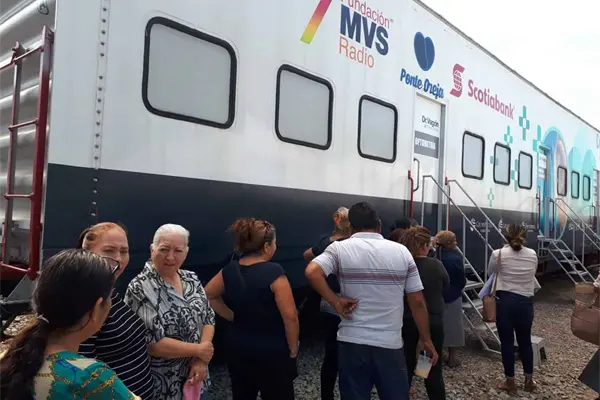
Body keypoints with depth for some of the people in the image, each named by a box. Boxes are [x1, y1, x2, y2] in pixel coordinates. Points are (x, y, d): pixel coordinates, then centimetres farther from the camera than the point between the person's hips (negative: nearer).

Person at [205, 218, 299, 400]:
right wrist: (293, 350, -8)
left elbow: (208, 295, 11)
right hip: (272, 352, -5)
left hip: (238, 348, 6)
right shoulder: (274, 272, -22)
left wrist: (232, 316, 10)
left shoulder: (229, 270, -4)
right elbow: (290, 317, -21)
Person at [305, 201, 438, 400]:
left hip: (352, 343, -1)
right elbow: (417, 302, 2)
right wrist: (426, 340, 11)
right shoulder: (402, 251, 1)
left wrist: (336, 302, -11)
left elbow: (312, 272, -22)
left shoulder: (339, 248, -4)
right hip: (390, 344, 1)